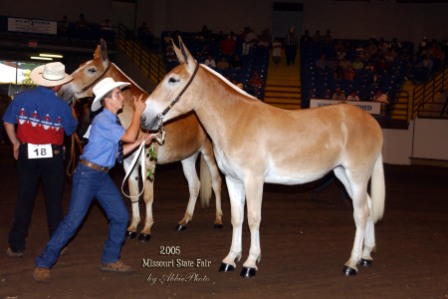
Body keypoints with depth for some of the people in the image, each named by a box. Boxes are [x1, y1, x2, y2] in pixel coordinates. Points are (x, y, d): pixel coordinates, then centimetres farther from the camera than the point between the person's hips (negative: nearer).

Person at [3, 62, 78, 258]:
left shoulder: (21, 98, -6)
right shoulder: (61, 106, -11)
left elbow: (8, 122, -1)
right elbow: (71, 130, 2)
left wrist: (15, 143, 10)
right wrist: (73, 117, 21)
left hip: (27, 154, 2)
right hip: (52, 156, -2)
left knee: (24, 200, 10)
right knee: (54, 201, 11)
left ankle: (16, 246, 13)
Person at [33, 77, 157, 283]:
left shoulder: (113, 121, 12)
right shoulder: (102, 121, -16)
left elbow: (118, 152, 14)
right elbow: (129, 136, -23)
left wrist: (141, 141, 7)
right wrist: (138, 111, -12)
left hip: (103, 175, 9)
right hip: (87, 174, -9)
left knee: (120, 216, 7)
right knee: (74, 219, -10)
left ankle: (110, 259, 20)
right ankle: (43, 264, -2)